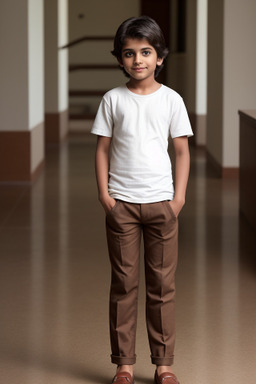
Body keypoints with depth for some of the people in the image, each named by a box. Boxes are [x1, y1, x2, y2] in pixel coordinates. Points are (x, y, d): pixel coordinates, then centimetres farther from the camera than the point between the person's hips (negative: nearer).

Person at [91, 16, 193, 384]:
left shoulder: (171, 99, 2)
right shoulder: (113, 99, 2)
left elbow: (182, 150, 5)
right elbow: (103, 149, 4)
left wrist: (179, 196, -2)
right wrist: (104, 192, -4)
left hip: (161, 201, 0)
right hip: (121, 202, 0)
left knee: (162, 284, 5)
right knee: (123, 283, 4)